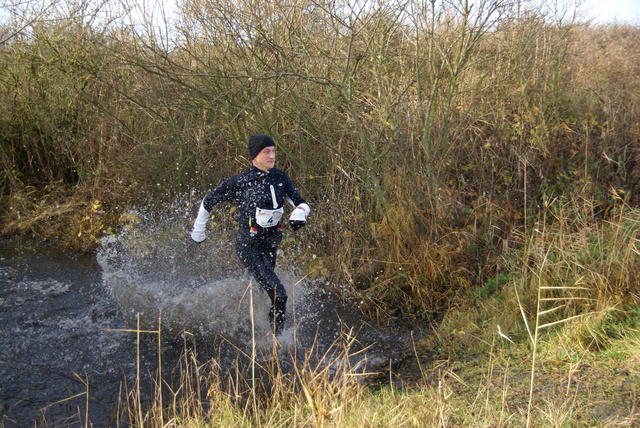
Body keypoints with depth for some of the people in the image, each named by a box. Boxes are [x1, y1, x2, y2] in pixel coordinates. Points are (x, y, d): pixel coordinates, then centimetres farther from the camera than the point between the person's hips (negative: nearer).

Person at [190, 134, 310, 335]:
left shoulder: (280, 178, 2)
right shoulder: (240, 181, -13)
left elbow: (301, 203, 2)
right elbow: (208, 201, 0)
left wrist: (299, 213, -23)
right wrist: (198, 232, 9)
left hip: (270, 245, 6)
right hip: (248, 247, -6)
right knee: (278, 294, -18)